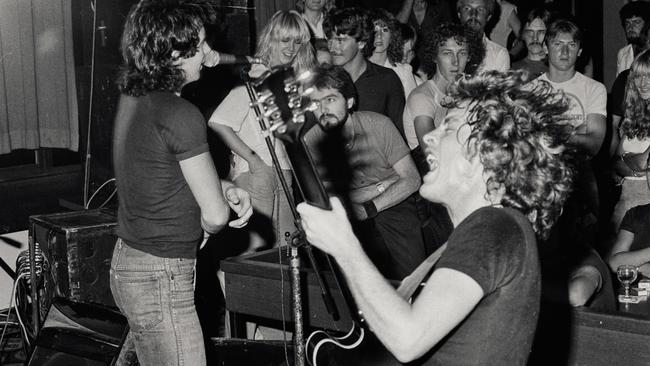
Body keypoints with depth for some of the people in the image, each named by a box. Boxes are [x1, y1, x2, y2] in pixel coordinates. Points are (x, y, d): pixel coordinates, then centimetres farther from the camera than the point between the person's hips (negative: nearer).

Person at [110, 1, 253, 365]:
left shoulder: (133, 99, 5)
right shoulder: (180, 115, -21)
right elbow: (216, 215, -16)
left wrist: (225, 188, 6)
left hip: (128, 262, 9)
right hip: (160, 279, -9)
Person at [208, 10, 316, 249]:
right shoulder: (254, 78, -10)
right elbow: (217, 123, -17)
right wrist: (252, 158, -16)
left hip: (284, 173, 7)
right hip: (254, 173, -7)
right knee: (256, 246, -6)